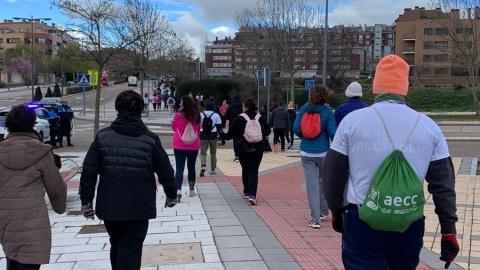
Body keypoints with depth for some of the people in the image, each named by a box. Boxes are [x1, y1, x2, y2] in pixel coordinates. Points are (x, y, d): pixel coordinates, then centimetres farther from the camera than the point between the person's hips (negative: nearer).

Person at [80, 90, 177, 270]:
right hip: (139, 208, -3)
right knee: (131, 252, 3)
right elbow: (165, 171, 0)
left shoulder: (103, 136, -3)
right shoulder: (150, 139, -6)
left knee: (116, 247, 23)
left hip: (109, 206, 3)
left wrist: (86, 201, 6)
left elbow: (88, 172, -4)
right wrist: (171, 195, 17)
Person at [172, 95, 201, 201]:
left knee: (179, 168, -2)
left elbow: (174, 127, 4)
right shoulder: (196, 115, -4)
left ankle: (178, 190, -18)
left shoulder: (178, 115, -12)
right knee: (191, 167, 18)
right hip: (194, 146, 3)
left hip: (179, 146, -3)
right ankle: (192, 190, 29)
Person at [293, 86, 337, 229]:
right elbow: (332, 132, -11)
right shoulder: (327, 112, -8)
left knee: (312, 184, 2)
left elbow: (296, 128, -4)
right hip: (323, 152, -1)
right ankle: (323, 211, 32)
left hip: (306, 152, 1)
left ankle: (315, 219, 1)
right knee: (323, 181, 19)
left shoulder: (303, 109, -1)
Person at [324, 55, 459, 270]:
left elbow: (334, 175, -1)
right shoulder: (428, 126, -1)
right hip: (410, 227, 3)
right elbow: (443, 184, 1)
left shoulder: (351, 120, -6)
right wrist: (449, 231, 8)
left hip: (361, 223, -2)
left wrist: (336, 211, 14)